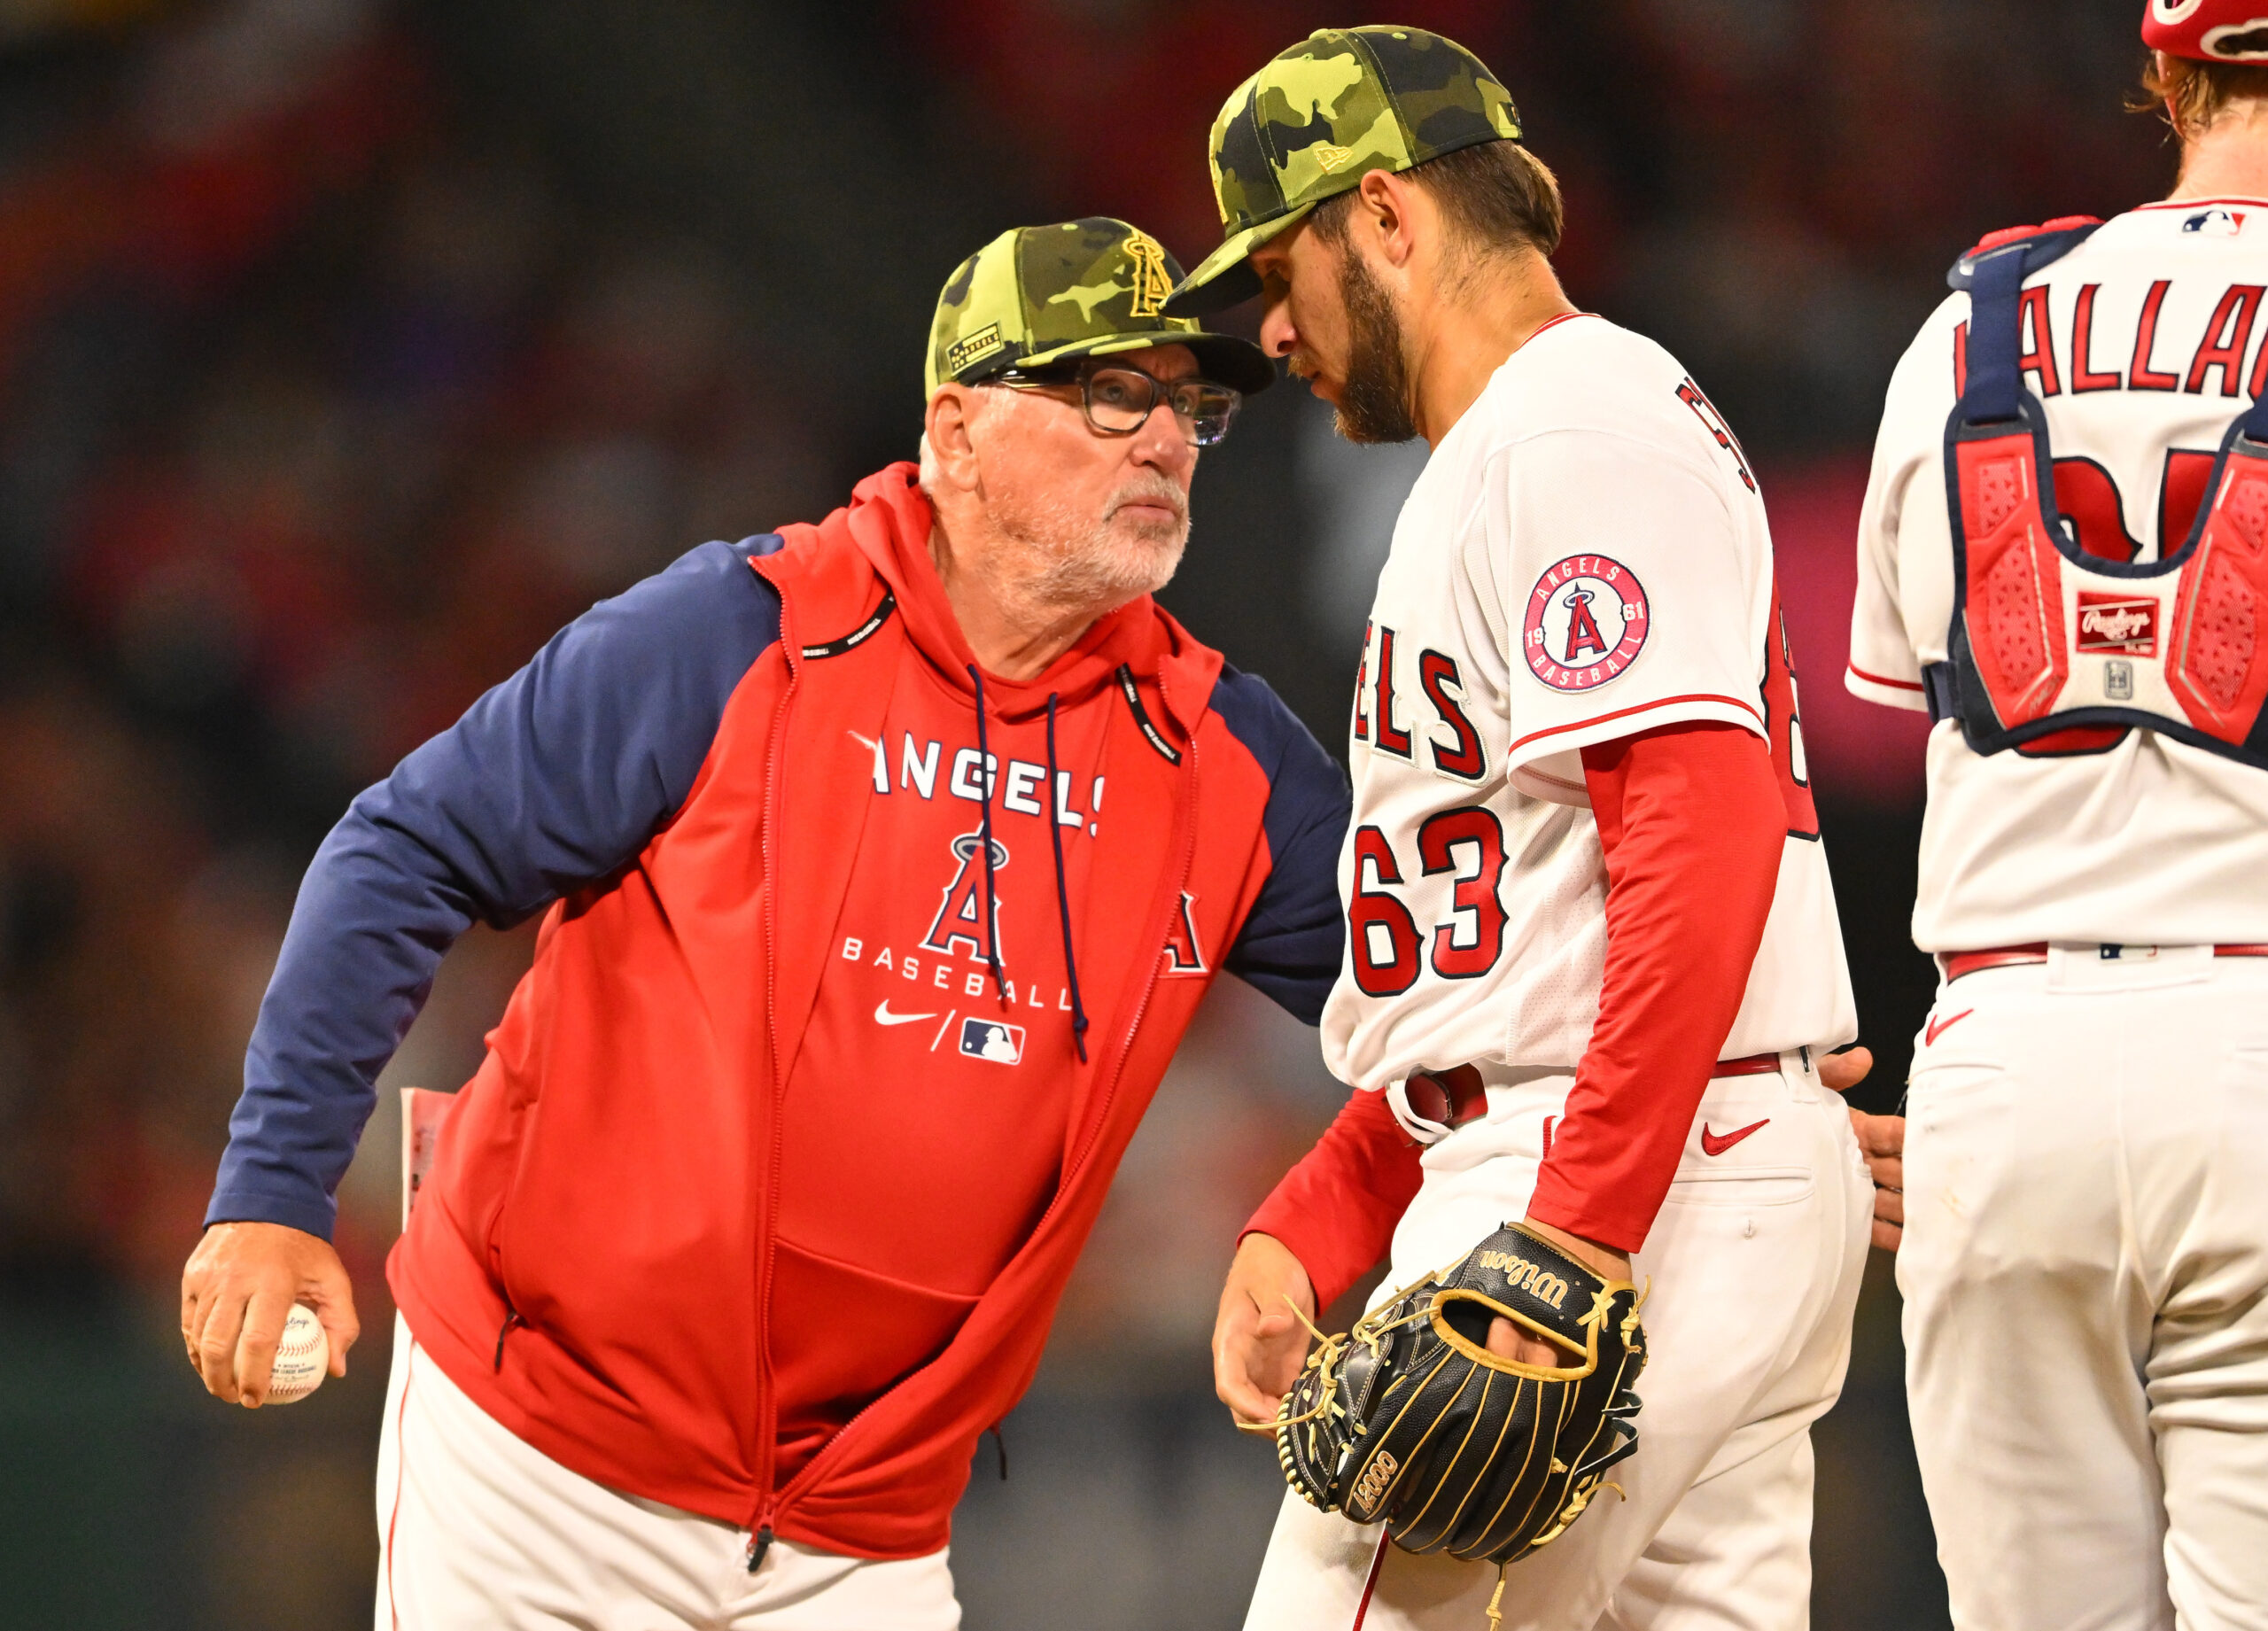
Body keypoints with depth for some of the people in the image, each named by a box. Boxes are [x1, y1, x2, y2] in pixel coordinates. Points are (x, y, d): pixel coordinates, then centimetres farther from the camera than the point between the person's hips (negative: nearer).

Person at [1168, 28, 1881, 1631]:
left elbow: (1710, 835, -22)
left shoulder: (1571, 431, -9)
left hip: (1643, 1189, -10)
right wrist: (1308, 1227, 16)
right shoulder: (1510, 452, 25)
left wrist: (1580, 1231, -26)